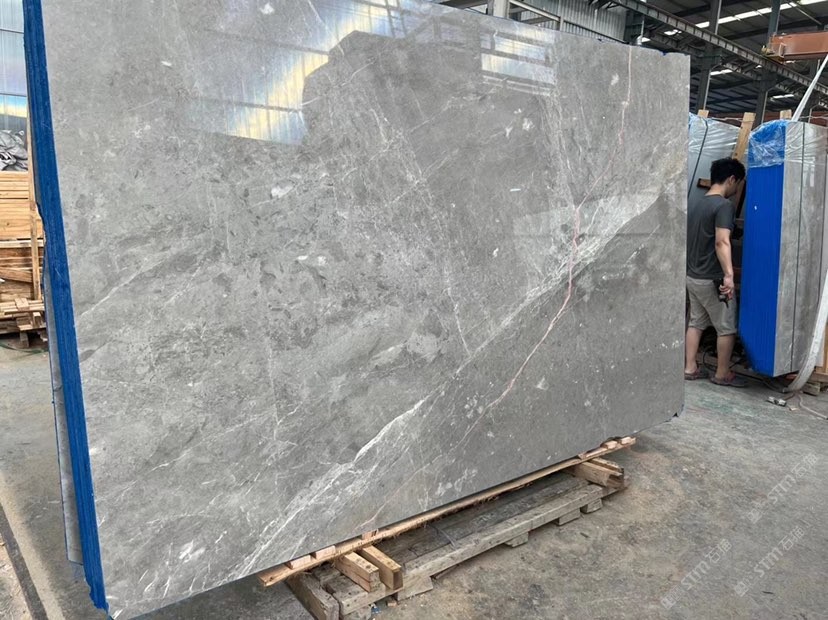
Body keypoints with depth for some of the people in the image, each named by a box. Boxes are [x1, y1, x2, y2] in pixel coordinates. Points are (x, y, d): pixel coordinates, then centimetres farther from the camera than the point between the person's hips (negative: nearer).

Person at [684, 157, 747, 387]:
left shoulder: (695, 204, 10)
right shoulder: (723, 205, -16)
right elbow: (721, 242, -28)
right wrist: (728, 275, -34)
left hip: (692, 276, 8)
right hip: (712, 279, -8)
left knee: (696, 322, 16)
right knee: (727, 327, 5)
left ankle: (690, 368, 19)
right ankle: (722, 374, 14)